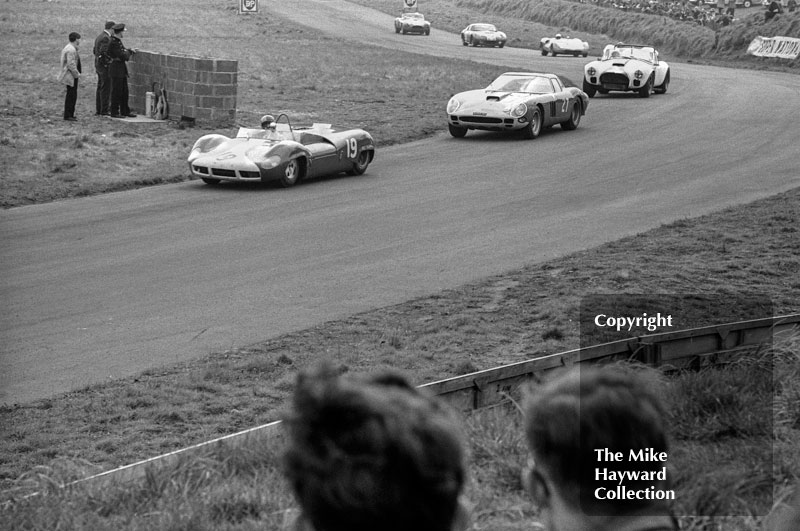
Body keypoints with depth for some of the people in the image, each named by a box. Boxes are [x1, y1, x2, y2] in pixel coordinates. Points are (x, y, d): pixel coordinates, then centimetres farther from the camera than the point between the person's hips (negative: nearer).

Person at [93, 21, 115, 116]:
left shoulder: (99, 37, 13)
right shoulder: (106, 38, -17)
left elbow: (94, 51, 17)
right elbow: (103, 52, -26)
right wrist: (108, 60, -17)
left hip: (98, 65, 10)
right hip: (105, 65, -10)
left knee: (100, 88, 13)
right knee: (105, 88, -6)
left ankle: (98, 109, 16)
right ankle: (104, 110, -4)